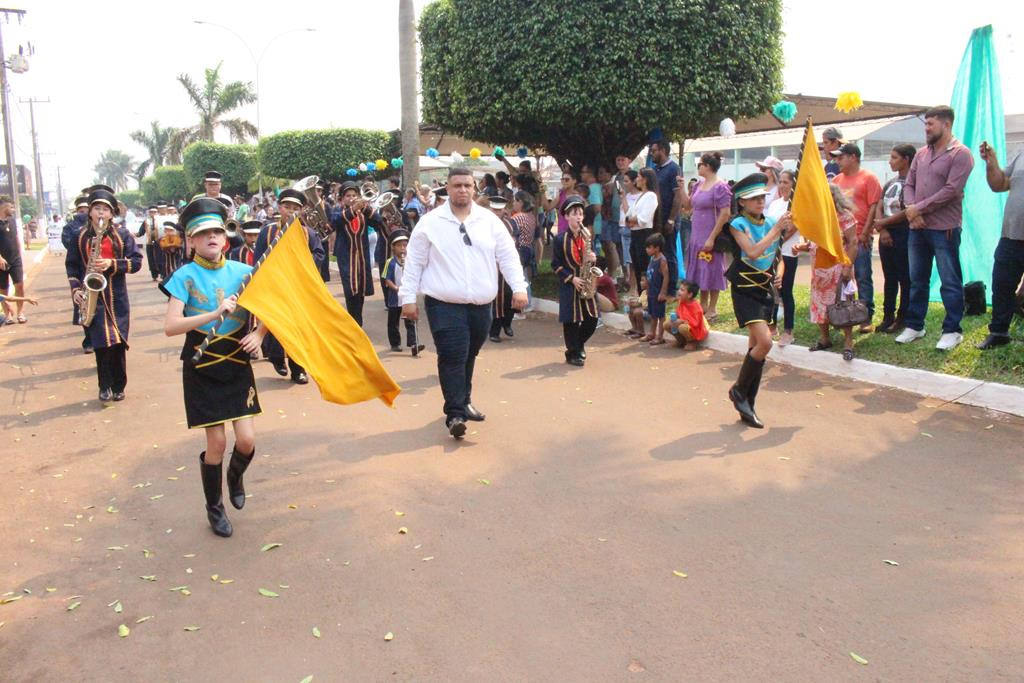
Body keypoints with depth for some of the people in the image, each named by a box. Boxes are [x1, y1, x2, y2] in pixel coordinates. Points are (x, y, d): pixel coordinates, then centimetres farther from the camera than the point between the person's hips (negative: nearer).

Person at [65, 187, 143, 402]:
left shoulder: (122, 235, 1)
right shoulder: (80, 236, 5)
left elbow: (136, 261, -3)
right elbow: (72, 264, 9)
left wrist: (112, 264, -18)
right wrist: (75, 289, -3)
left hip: (117, 297, 0)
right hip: (92, 296, 0)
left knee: (117, 342, 1)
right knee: (101, 343, -2)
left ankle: (118, 386, 14)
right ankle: (105, 387, 9)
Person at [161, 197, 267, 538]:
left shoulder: (242, 271, -2)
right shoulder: (186, 276, -9)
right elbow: (170, 326, -20)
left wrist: (258, 334, -8)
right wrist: (215, 314, -29)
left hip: (238, 366, 2)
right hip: (202, 369, -2)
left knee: (246, 439, -4)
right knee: (217, 442, 1)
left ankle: (235, 475, 33)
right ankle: (214, 507, 25)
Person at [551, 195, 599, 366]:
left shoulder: (587, 236, 9)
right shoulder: (561, 239, -6)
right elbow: (555, 265, -7)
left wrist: (592, 259, -6)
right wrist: (572, 278, -15)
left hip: (587, 285, 5)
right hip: (569, 286, -5)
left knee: (592, 319, 4)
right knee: (572, 320, 0)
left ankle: (579, 343, 30)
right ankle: (573, 353, 14)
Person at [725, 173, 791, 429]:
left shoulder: (771, 223, 7)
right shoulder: (738, 224, -8)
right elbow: (752, 252, -24)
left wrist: (778, 275, -1)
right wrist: (776, 230, -22)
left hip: (766, 290, 6)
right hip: (745, 290, -6)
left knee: (756, 348, 8)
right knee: (765, 342, -19)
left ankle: (747, 407, 17)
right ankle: (739, 390, 3)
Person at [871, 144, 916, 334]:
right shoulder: (889, 184, 16)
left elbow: (908, 212, -16)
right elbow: (879, 208, 9)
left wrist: (884, 222, -8)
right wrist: (883, 230, -6)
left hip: (904, 235, -7)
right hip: (886, 236, 7)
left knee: (905, 279, -1)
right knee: (889, 279, 11)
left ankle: (902, 319, 4)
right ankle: (888, 317, 17)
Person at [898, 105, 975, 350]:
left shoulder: (960, 154, -8)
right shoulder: (921, 153, 12)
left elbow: (951, 190, -16)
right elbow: (909, 184, 11)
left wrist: (919, 208, -13)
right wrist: (911, 210, -7)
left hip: (944, 229, -6)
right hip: (917, 228, 7)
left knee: (950, 282, 1)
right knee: (917, 280, 13)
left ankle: (952, 330, 9)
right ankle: (914, 326, 23)